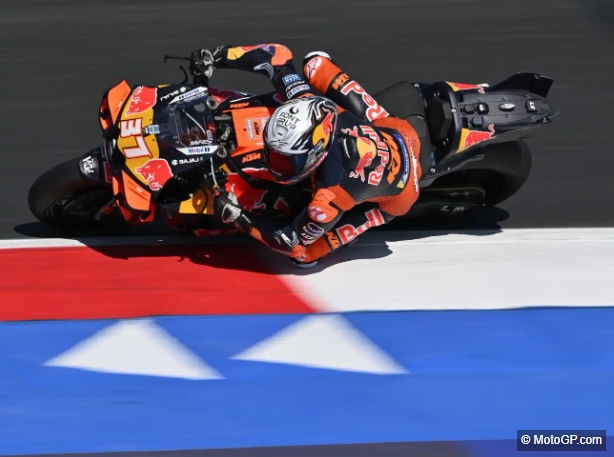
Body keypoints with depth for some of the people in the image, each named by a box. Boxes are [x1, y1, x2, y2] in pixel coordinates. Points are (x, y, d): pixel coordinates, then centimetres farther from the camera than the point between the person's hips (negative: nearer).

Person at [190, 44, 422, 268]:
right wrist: (218, 56, -20)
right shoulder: (311, 108, -31)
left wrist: (238, 218, -28)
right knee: (314, 62, 1)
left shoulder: (329, 199, -43)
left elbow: (294, 244, -26)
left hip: (398, 193, -5)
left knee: (303, 253, -9)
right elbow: (279, 54, -18)